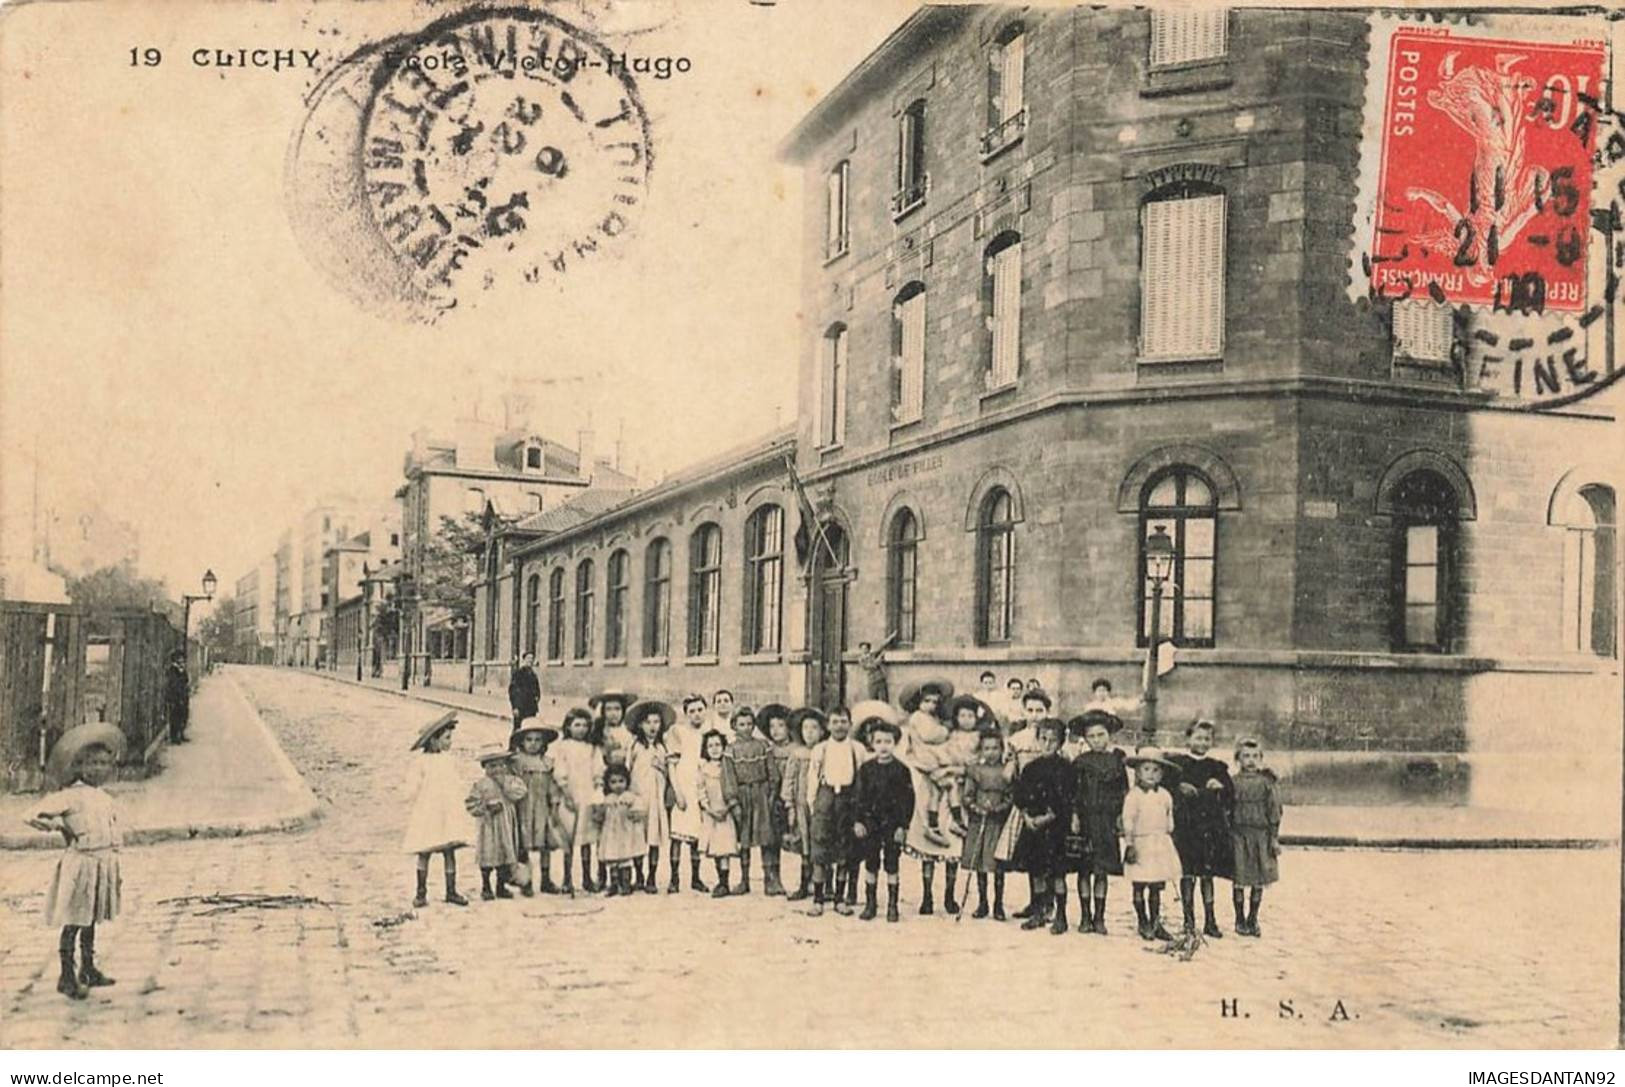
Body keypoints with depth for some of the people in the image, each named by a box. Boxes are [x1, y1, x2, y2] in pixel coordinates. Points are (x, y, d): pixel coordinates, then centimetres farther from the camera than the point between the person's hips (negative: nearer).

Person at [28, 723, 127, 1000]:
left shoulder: (105, 799, 12)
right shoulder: (71, 796, -9)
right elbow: (36, 813, -16)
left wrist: (116, 869, 19)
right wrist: (56, 825, -25)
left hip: (103, 864, 7)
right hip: (79, 865, -7)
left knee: (91, 919, 16)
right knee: (72, 921, -3)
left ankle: (88, 969, 27)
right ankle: (67, 975, 3)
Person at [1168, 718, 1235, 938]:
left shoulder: (1217, 767, 13)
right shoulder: (1175, 763, 3)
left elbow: (1231, 799, 10)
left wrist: (1220, 788, -8)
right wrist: (1179, 788, -16)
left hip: (1211, 827, 3)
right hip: (1185, 825, -2)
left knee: (1208, 874, 5)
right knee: (1188, 874, -2)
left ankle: (1210, 921, 12)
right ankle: (1189, 921, 7)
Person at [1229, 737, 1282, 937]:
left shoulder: (1268, 782, 1)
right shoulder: (1233, 782, 2)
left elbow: (1275, 811, 2)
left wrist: (1274, 838, -2)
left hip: (1261, 835, 0)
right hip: (1238, 835, 0)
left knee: (1259, 880, 5)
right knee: (1239, 879, 2)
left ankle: (1252, 919, 19)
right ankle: (1239, 919, 15)